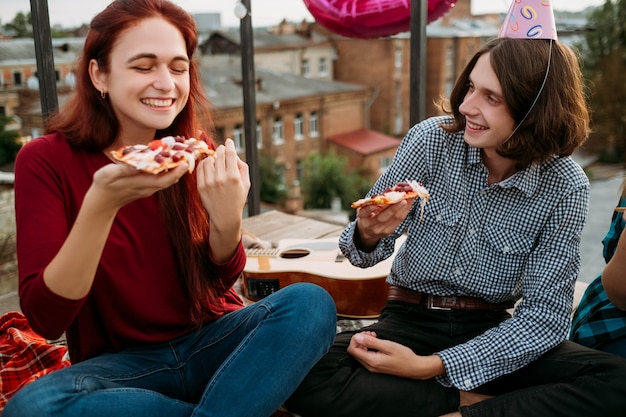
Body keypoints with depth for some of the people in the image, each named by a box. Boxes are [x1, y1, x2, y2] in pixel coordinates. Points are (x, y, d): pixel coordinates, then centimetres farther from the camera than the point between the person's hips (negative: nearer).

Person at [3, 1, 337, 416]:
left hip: (212, 341, 2)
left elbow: (221, 280, -1)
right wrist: (101, 203, -30)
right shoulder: (45, 161, -9)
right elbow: (45, 318, -16)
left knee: (311, 302, -23)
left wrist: (227, 219, -24)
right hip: (123, 364, -1)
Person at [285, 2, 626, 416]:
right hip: (411, 320, 1)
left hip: (495, 332, 0)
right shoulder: (432, 140, -11)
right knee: (302, 377, -28)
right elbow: (363, 251, -2)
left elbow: (546, 314, -13)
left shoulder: (565, 187, -11)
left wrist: (430, 366, -22)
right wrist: (369, 234, -29)